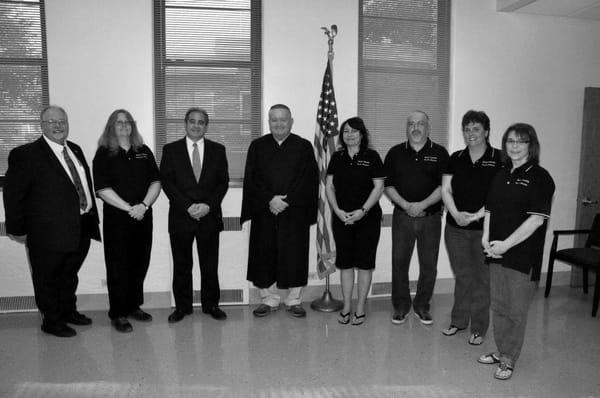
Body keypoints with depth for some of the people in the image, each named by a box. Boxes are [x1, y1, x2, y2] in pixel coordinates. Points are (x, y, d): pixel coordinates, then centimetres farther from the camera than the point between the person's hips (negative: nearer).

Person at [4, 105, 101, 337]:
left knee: (69, 274, 24)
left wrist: (91, 214, 10)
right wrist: (17, 229, -8)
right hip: (49, 232, -7)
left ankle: (69, 311, 43)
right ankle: (52, 321, 30)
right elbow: (13, 194, -11)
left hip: (81, 229, 7)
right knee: (47, 278, 12)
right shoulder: (25, 154, -13)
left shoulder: (75, 150, 8)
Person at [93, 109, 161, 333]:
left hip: (143, 216, 4)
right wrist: (129, 208, -14)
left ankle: (134, 306, 24)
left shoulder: (144, 152, 11)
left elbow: (155, 183, 6)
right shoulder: (104, 154, 0)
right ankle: (118, 314, 12)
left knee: (140, 262, 9)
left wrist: (144, 205, -10)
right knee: (118, 265, 1)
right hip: (116, 218, -4)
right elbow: (103, 189, -8)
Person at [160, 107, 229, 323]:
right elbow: (167, 182, -2)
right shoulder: (171, 150, 5)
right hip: (180, 217, 0)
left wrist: (208, 205, -11)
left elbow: (223, 182, 4)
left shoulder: (217, 150, 8)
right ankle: (182, 306, 21)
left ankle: (211, 305, 21)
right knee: (181, 265, 8)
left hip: (210, 216, 1)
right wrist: (188, 206, -12)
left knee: (210, 265, 7)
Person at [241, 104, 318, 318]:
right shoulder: (257, 146, 8)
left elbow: (309, 181, -4)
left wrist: (286, 201, -13)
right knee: (265, 256, 5)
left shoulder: (304, 146, 4)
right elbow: (250, 180, 1)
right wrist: (269, 200, -13)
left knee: (294, 256, 2)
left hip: (295, 212, -1)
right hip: (264, 212, 2)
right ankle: (269, 299, 19)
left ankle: (294, 300, 17)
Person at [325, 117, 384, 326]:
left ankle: (360, 308, 17)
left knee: (364, 264, 3)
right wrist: (337, 210, -7)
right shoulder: (337, 157, 8)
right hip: (341, 218, 3)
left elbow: (379, 187, -5)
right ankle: (346, 307, 21)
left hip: (367, 218, -3)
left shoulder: (371, 157, -2)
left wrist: (362, 210, -14)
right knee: (345, 263, 8)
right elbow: (329, 187, 7)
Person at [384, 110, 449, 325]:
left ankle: (422, 306, 23)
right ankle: (400, 306, 20)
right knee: (399, 263, 4)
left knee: (429, 265, 5)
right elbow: (388, 186, 3)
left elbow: (443, 186, -3)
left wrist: (422, 205, -15)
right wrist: (406, 205, -11)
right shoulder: (395, 153, 6)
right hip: (402, 216, 1)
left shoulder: (440, 153, 3)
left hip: (430, 217, 0)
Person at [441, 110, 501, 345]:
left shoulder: (499, 159, -5)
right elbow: (445, 189, 2)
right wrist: (456, 213, -14)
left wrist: (476, 215, -19)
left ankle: (479, 328, 20)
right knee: (462, 276, 15)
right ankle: (459, 321, 29)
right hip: (455, 228, 3)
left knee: (482, 279, 6)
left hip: (485, 229, -3)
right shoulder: (456, 159, 7)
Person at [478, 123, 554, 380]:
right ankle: (501, 351, 31)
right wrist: (486, 237, -1)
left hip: (523, 255, -6)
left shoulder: (539, 177, -8)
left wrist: (506, 244, -18)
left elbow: (536, 219, -16)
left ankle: (509, 360, 18)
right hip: (496, 253, 6)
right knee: (498, 306, 15)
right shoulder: (501, 175, 12)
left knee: (516, 310, 4)